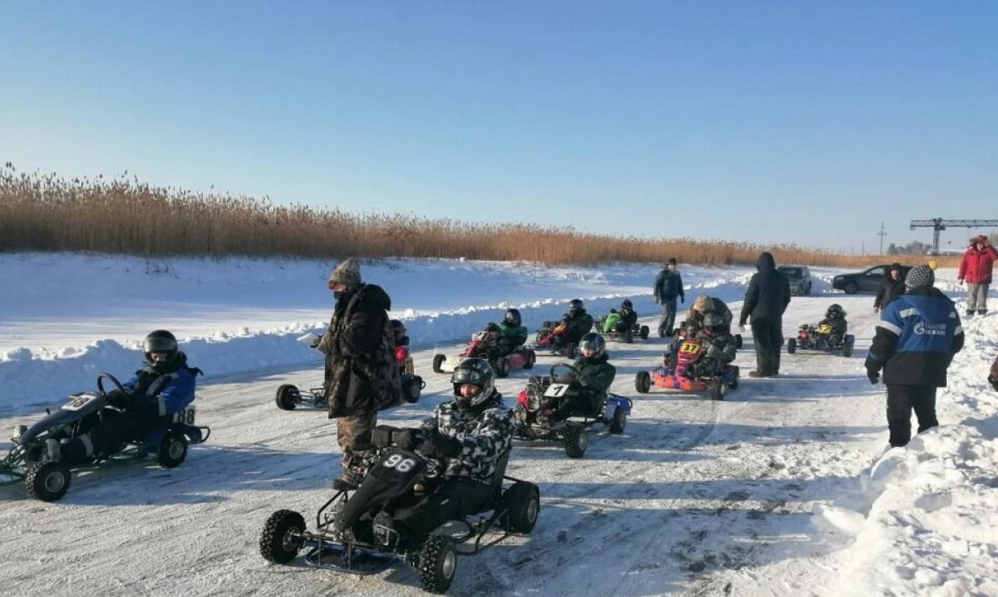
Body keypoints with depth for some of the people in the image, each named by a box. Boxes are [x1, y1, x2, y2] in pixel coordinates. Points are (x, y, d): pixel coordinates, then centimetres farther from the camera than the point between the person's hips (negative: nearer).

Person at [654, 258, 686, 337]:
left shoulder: (677, 274, 12)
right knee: (666, 313, -12)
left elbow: (680, 286, 23)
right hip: (665, 298, -6)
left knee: (672, 315, 3)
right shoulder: (663, 273, -8)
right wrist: (656, 295, -14)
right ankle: (661, 330, 3)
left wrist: (682, 295, 23)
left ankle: (669, 331, 11)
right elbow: (656, 284, -10)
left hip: (673, 298, 6)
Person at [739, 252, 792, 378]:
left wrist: (743, 317, -5)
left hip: (760, 317, -6)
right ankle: (774, 369, 17)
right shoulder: (782, 278, 8)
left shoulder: (757, 278, -12)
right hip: (776, 317, 6)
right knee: (775, 343, 11)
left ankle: (764, 370, -4)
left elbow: (750, 299, -11)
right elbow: (786, 298, 16)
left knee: (762, 344, -3)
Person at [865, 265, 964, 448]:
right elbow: (957, 341, 15)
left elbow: (883, 340, -14)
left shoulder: (900, 306, -11)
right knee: (927, 414, 18)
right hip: (932, 372, 6)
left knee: (898, 415, 0)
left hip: (903, 371, -6)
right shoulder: (948, 306, 9)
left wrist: (872, 366, -4)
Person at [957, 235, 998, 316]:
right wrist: (961, 277, 2)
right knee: (971, 296, 8)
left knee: (982, 295, 1)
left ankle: (982, 309, 10)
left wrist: (989, 246, -25)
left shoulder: (988, 252, 0)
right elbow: (963, 265, 3)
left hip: (984, 280, -1)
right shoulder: (969, 253, 0)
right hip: (971, 280, 1)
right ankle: (970, 309, 15)